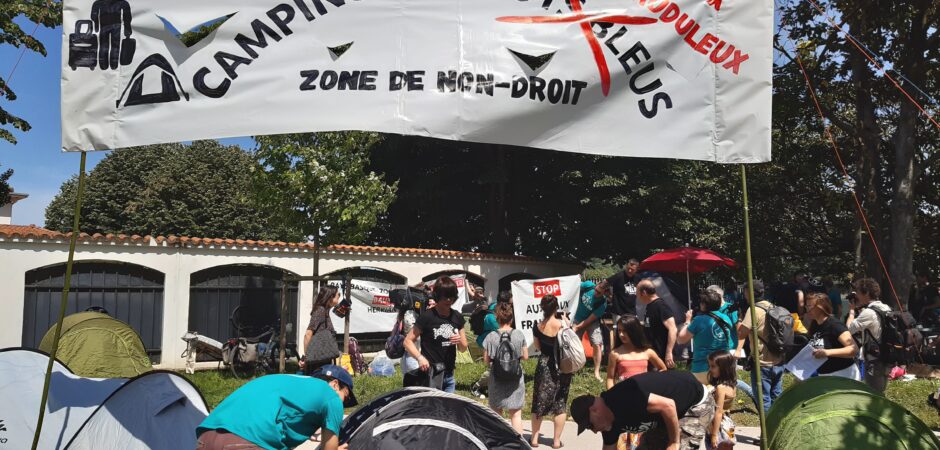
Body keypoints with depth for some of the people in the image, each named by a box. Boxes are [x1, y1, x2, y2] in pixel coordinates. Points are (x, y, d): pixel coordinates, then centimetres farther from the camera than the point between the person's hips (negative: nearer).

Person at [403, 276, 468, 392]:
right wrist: (420, 357, -23)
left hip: (449, 375, 6)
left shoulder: (457, 317, 5)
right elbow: (408, 341, -8)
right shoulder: (427, 317, -11)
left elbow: (463, 348, 13)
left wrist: (459, 341, -9)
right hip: (430, 375, -6)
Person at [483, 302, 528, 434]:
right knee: (516, 413, 9)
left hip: (497, 379, -1)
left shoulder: (491, 337, -10)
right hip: (516, 378, 1)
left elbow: (486, 361, -6)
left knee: (496, 413, 14)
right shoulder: (519, 335, -6)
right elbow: (525, 356, 1)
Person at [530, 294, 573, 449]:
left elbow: (537, 347, 5)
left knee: (539, 402, 13)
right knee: (560, 403, 10)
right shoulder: (562, 323, -15)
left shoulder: (537, 327, -8)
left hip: (544, 365, 1)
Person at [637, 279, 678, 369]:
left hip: (663, 356, -10)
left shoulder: (661, 306, -17)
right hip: (652, 355, 10)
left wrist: (669, 353, -28)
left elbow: (672, 329, -25)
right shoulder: (650, 307, 12)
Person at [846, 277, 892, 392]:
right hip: (885, 359, 9)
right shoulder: (886, 308, 8)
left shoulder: (869, 312, -22)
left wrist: (852, 310, -7)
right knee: (880, 394, 21)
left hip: (874, 362, -9)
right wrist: (860, 309, 9)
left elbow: (849, 328, -21)